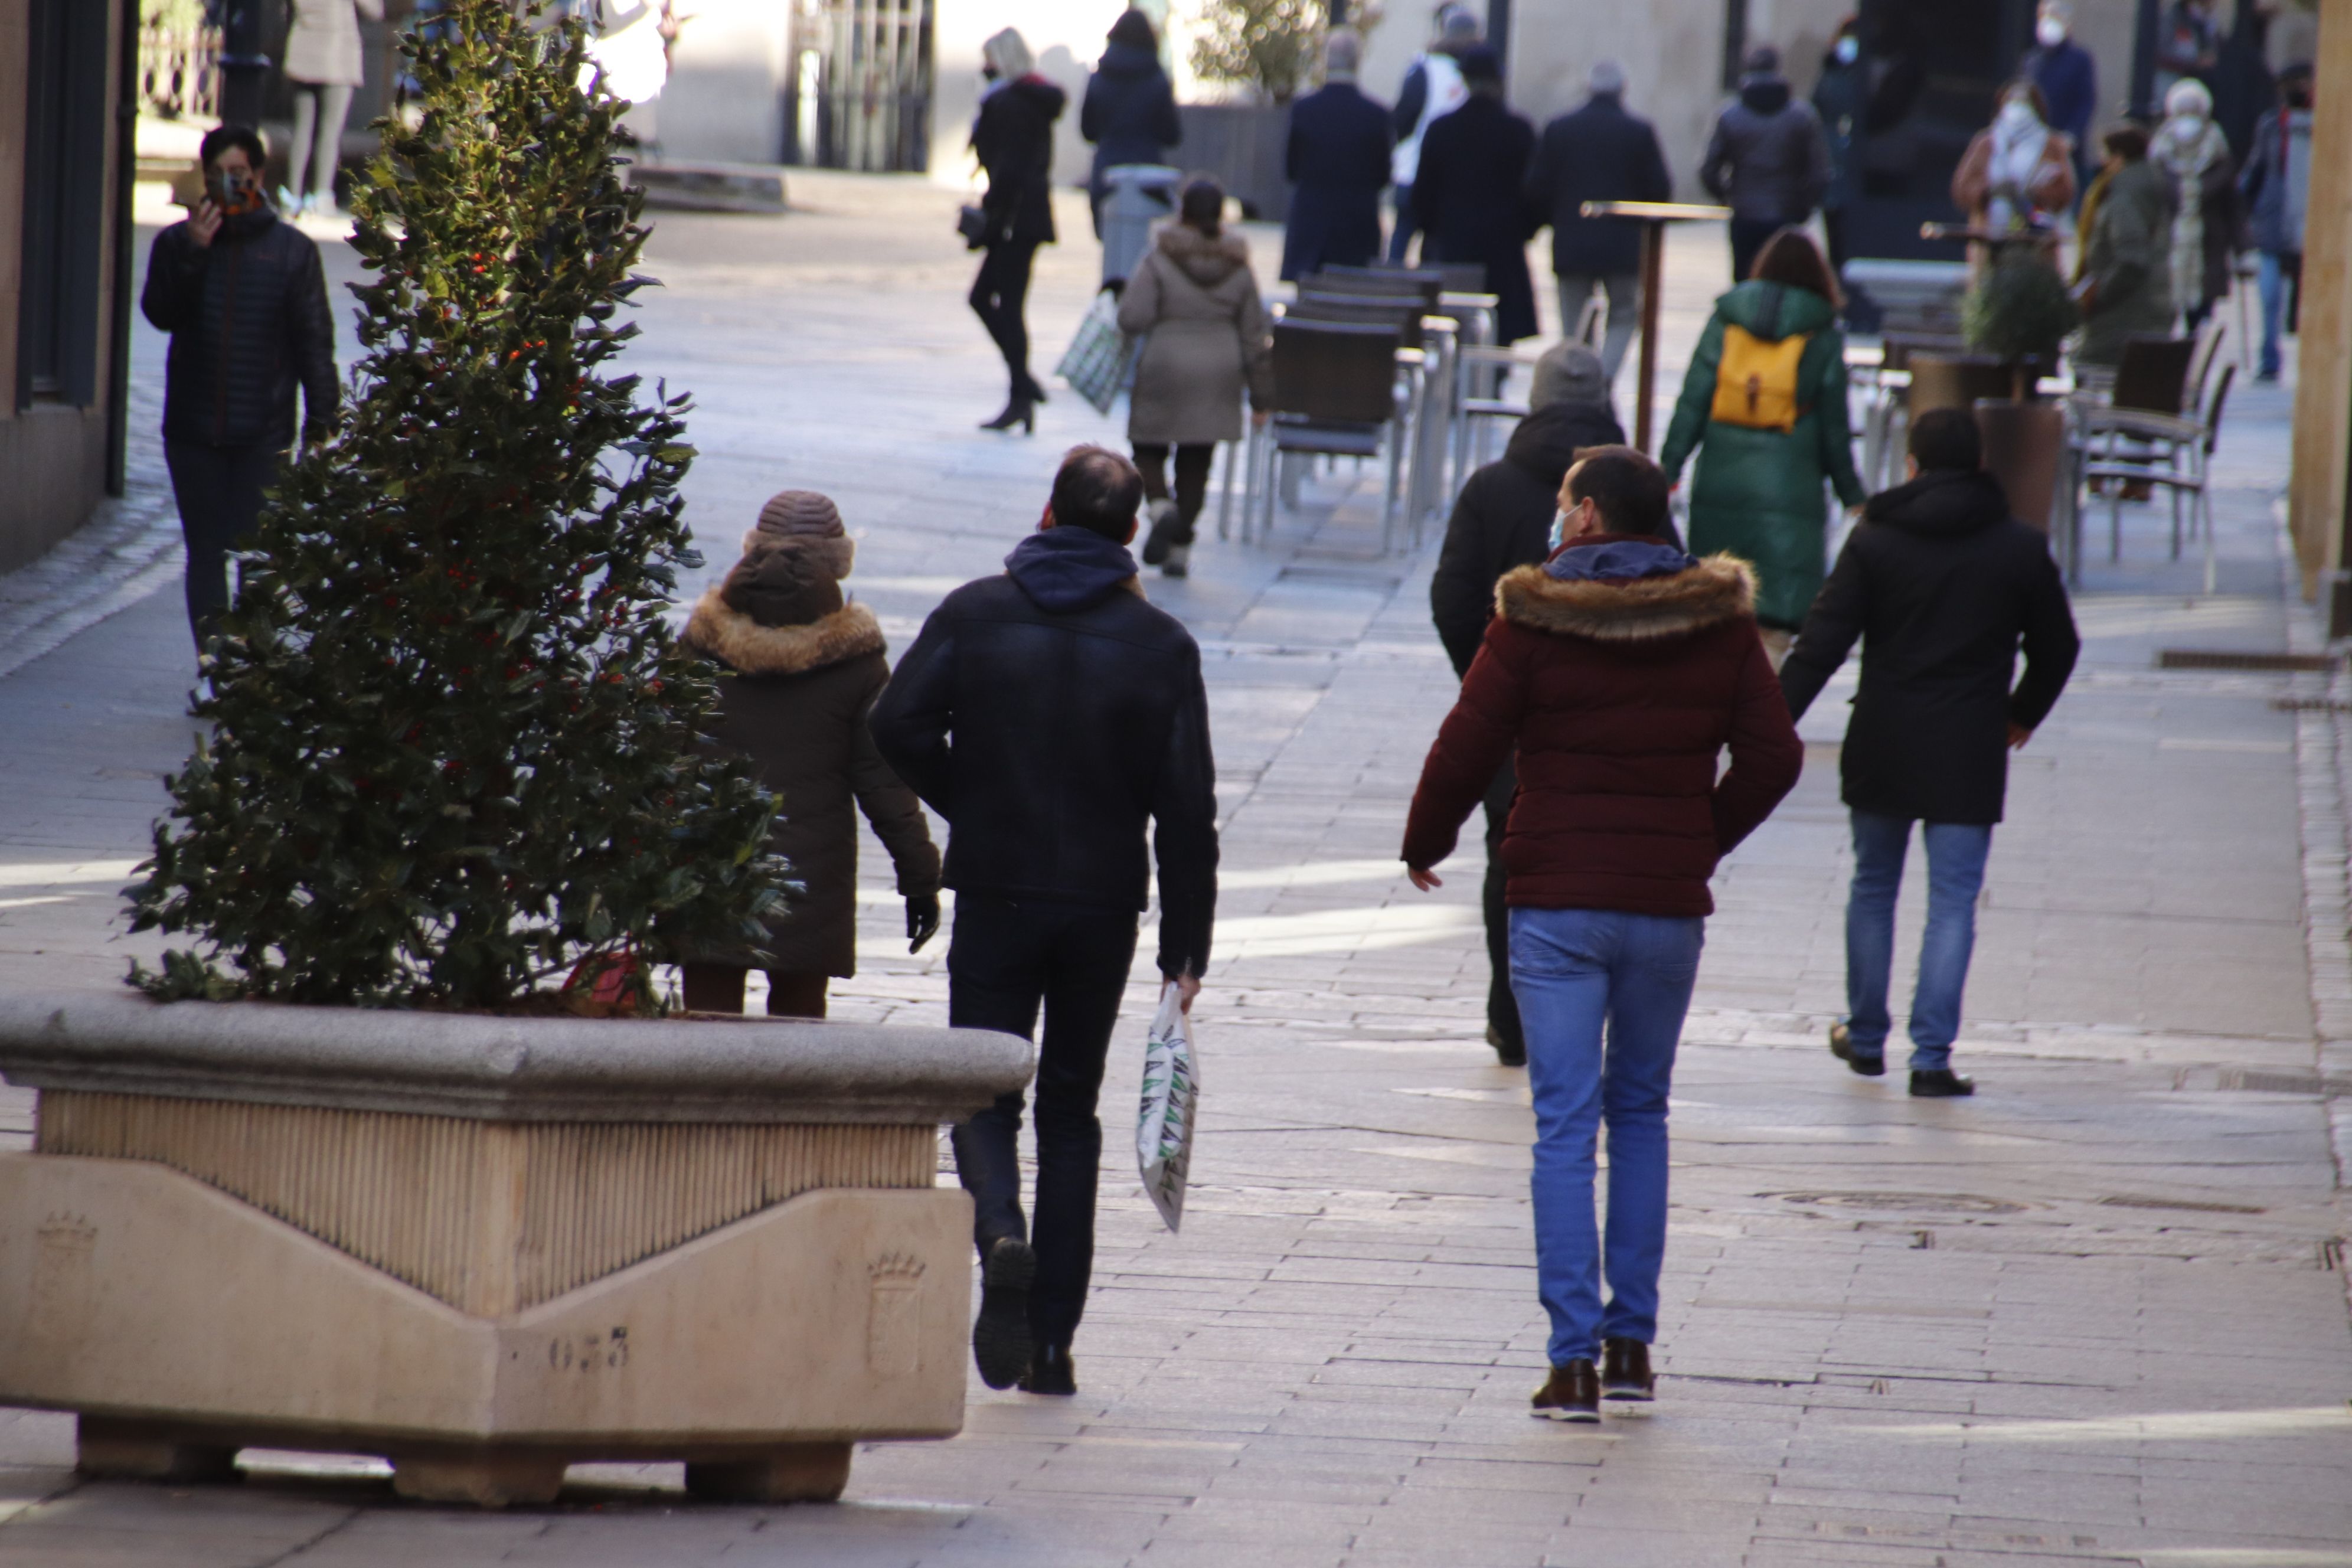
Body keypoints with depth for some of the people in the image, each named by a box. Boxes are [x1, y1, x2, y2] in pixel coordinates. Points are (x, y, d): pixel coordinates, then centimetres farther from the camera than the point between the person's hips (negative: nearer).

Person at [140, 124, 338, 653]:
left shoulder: (292, 250, 4)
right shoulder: (178, 242, 9)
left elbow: (315, 340, 3)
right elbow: (160, 311, -4)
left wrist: (322, 419, -4)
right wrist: (192, 254, -15)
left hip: (263, 431, -2)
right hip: (194, 430, 2)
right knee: (206, 553, 3)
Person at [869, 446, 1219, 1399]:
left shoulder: (974, 614, -2)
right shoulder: (1160, 645, -1)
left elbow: (899, 726, -11)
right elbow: (1187, 805, -3)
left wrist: (967, 806, 6)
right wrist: (1186, 946, 1)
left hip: (995, 893, -1)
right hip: (1104, 902, 1)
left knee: (983, 1093, 7)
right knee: (1069, 1107, 12)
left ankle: (1001, 1232, -27)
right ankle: (1052, 1339, 9)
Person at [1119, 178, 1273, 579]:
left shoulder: (1160, 260, -10)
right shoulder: (1238, 267, 1)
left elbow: (1133, 317, -18)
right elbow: (1254, 335, 4)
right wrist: (1261, 393, 11)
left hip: (1165, 369, -3)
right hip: (1219, 378, 3)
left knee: (1149, 448, 12)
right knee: (1196, 463, 11)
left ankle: (1161, 507, -16)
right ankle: (1180, 549, 12)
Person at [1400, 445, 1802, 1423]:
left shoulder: (1532, 619, -7)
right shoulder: (1718, 621, 2)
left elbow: (1467, 750, -6)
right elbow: (1772, 756, 3)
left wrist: (1424, 844, 12)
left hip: (1558, 907, -3)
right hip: (1670, 905, 3)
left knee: (1566, 1126, -2)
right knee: (1640, 1111, 18)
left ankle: (1575, 1360, -8)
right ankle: (1632, 1342, 15)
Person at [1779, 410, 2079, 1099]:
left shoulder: (1875, 539, -3)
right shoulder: (2020, 550, -1)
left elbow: (1823, 642, -9)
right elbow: (2057, 648, 9)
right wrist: (2023, 715, 27)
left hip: (1882, 750, 1)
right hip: (1970, 755, -1)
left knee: (1873, 887, 17)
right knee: (1952, 901, 1)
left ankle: (1866, 1037, 26)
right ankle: (1932, 1056, -6)